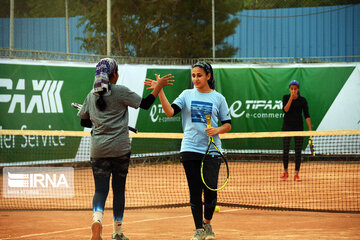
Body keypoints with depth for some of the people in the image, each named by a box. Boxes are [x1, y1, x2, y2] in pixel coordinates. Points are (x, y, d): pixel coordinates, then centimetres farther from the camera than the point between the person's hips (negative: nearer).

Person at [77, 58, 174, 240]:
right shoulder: (120, 91, -7)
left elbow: (84, 121, 15)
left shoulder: (91, 95, 7)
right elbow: (145, 104, -3)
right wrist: (158, 86, 4)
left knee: (100, 189, 0)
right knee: (119, 189, 9)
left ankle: (97, 218, -29)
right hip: (120, 149, -3)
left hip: (98, 150, 3)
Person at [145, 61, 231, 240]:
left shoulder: (218, 98, 6)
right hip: (190, 150, 0)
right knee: (195, 190, -1)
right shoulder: (187, 95, 7)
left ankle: (207, 223, 23)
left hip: (212, 150, 0)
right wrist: (160, 91, -17)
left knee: (210, 190, 0)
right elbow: (170, 111, -7)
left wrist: (217, 130, -12)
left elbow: (227, 125, 8)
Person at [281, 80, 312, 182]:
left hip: (298, 127, 0)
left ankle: (296, 174, 2)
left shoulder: (302, 100, -1)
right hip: (287, 126, 0)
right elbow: (285, 110, -14)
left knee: (298, 151, -2)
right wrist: (291, 98, -23)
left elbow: (306, 115, -2)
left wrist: (310, 129, -9)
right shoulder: (286, 97, 1)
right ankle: (285, 172, 18)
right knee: (285, 150, 2)